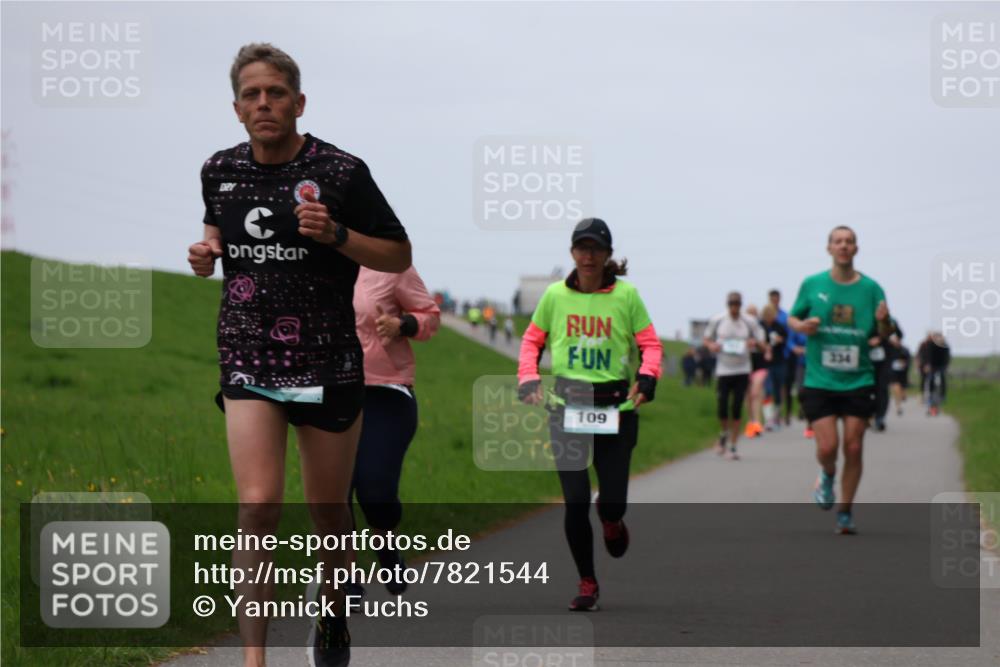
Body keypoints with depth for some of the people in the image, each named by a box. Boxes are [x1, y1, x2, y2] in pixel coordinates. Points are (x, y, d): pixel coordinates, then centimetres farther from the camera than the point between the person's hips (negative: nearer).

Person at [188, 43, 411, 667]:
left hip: (328, 365, -2)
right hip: (248, 363, 2)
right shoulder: (220, 171, 4)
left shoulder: (341, 171, -8)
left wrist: (335, 234, -18)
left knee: (328, 510, 12)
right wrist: (208, 250, 1)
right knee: (258, 509, -14)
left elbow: (400, 255, -2)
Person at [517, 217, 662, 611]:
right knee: (575, 501, -4)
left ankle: (611, 521, 41)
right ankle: (587, 584, 10)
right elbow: (532, 339, 13)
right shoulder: (555, 295, 4)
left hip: (616, 408, -1)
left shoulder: (626, 295, 0)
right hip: (565, 407, 1)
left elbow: (650, 343, 2)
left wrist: (646, 378, -15)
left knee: (612, 501, 0)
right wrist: (528, 378, -2)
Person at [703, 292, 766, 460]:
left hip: (742, 371, 0)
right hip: (723, 371, 0)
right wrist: (711, 345, -10)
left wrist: (755, 343, -16)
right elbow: (706, 339, 13)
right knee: (721, 409, -6)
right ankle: (724, 433, 26)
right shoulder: (717, 320, 2)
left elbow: (761, 342, 7)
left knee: (737, 409, -3)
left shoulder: (749, 323, 1)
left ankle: (733, 446, 5)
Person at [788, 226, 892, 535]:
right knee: (827, 447, -10)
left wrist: (883, 322, -16)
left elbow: (883, 335, 7)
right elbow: (792, 317, 14)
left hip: (858, 381, 1)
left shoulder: (870, 288, 3)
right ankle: (827, 476, 26)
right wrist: (801, 326, -10)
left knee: (853, 448, -1)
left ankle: (845, 512, 15)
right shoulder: (812, 285, 2)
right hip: (819, 381, -1)